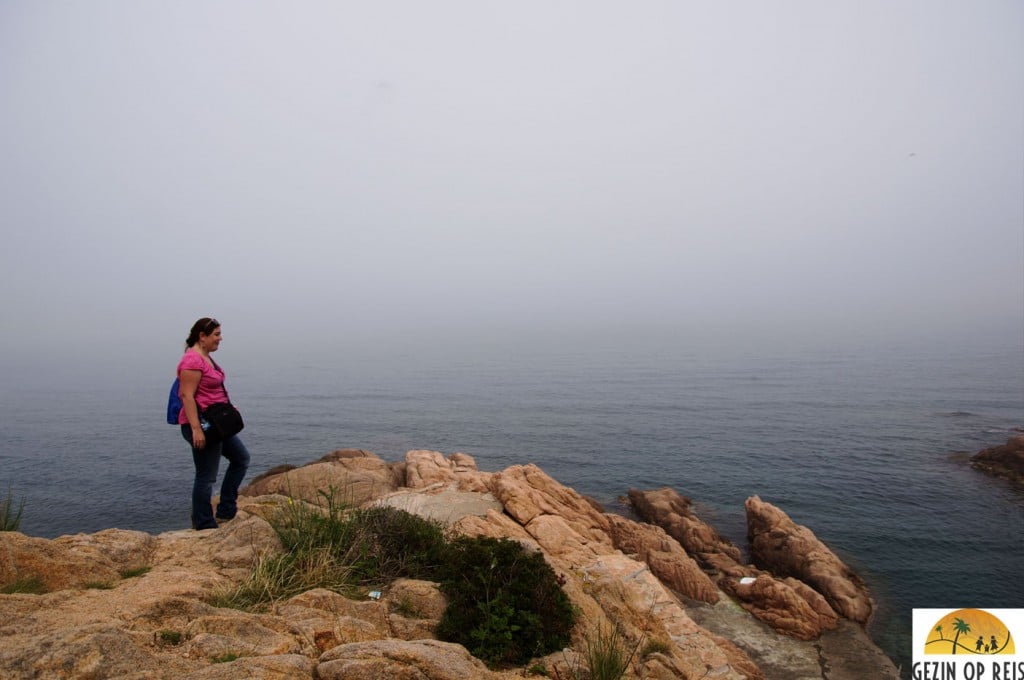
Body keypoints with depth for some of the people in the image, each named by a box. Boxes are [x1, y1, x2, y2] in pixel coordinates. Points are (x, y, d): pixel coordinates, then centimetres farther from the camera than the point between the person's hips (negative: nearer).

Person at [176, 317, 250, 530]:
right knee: (206, 476, -1)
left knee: (241, 457, 17)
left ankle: (225, 512, 21)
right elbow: (187, 396, -23)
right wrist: (196, 429, -26)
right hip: (200, 425, -11)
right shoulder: (192, 360, -18)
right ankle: (204, 526, 11)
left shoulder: (206, 357, 13)